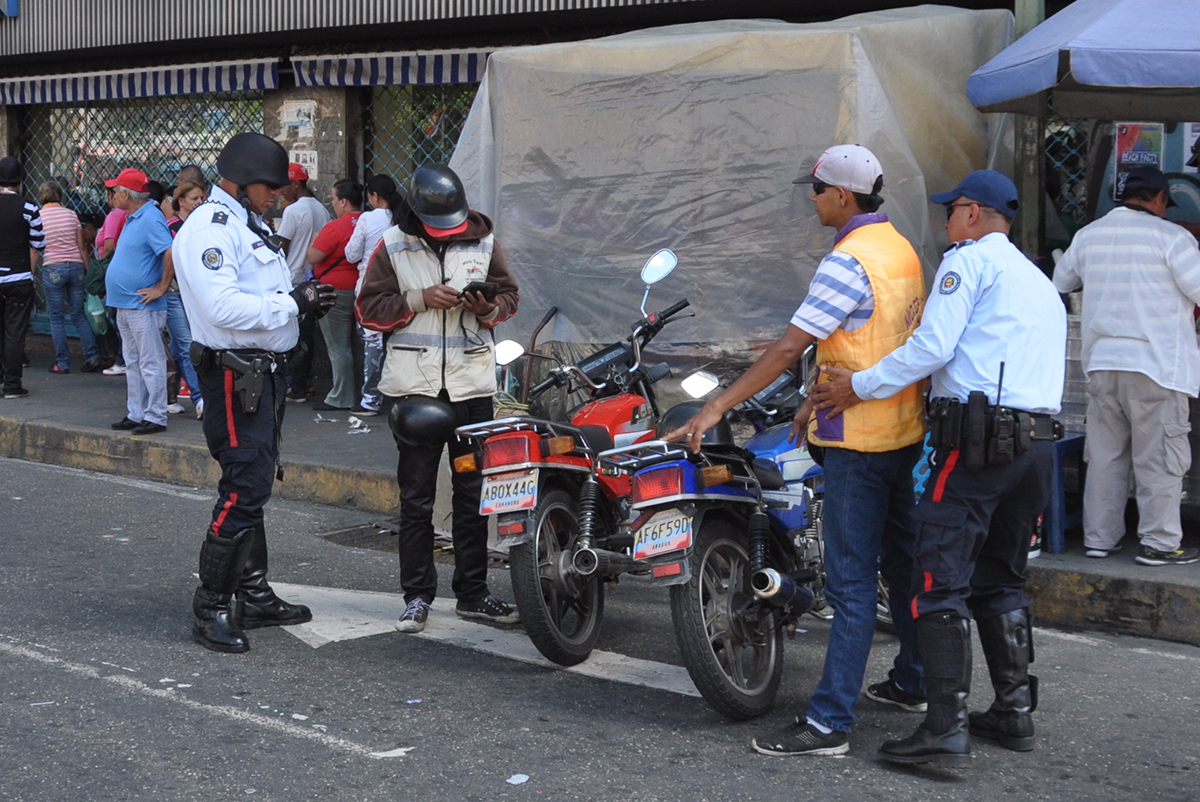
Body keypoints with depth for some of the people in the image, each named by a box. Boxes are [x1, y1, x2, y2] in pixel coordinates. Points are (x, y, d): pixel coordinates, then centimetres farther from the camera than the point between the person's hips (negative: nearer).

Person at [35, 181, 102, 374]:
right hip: (75, 266, 3)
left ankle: (62, 363, 5)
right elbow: (81, 246, 5)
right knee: (79, 315, 10)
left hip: (52, 268, -3)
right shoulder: (71, 214, 5)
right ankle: (92, 356, 2)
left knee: (56, 317, 4)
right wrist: (89, 269, 11)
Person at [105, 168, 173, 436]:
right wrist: (111, 290, 18)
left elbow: (171, 253, -27)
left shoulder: (150, 218, -16)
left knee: (150, 363, -5)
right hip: (124, 304, 10)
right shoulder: (131, 219, 15)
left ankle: (155, 417, -1)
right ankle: (135, 414, 21)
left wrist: (161, 288, -21)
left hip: (142, 306, -10)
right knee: (132, 363, 15)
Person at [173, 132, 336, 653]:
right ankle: (211, 609, -5)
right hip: (235, 372, -11)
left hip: (264, 370, 11)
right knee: (244, 489, -12)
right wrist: (292, 303, -20)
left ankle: (254, 595, 24)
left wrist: (305, 298, 4)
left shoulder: (249, 224, 19)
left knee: (253, 486, 15)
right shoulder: (209, 227, -14)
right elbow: (224, 307, -26)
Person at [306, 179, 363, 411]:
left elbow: (312, 257, -18)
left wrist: (316, 239, 1)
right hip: (359, 289, 8)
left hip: (336, 291, -8)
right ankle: (360, 393, 23)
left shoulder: (336, 227, -20)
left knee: (338, 347, -1)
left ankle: (340, 398, 4)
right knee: (355, 345, 16)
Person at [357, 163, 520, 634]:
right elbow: (368, 309, -2)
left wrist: (489, 309, -9)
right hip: (414, 384, -2)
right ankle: (417, 595, 11)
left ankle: (472, 593, 17)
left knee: (474, 493, 8)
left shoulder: (483, 241, 5)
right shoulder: (394, 246, 0)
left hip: (472, 381, 2)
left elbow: (509, 294, 13)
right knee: (416, 498, 3)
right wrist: (420, 299, -16)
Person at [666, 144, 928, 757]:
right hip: (904, 429, 10)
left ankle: (829, 721, -4)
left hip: (858, 442, -10)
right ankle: (911, 680, 34)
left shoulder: (848, 262, -18)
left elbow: (790, 347, -21)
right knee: (901, 561, 20)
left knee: (852, 583, -8)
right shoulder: (901, 250, 11)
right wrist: (818, 401, 23)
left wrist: (717, 408, -17)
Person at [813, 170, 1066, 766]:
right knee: (1000, 580, 18)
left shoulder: (969, 259, -1)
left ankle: (946, 730, -12)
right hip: (1039, 442, 9)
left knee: (941, 583, -8)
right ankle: (1015, 711, 19)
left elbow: (932, 346, -12)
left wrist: (859, 386, -5)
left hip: (977, 437, -9)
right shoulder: (1042, 283, 26)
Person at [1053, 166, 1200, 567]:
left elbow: (1060, 283, 21)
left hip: (1102, 362, 5)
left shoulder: (1088, 235, 7)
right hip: (1155, 363, -5)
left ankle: (1099, 538, 17)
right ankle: (1159, 543, 3)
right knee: (1159, 459, 1)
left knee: (1105, 455, 12)